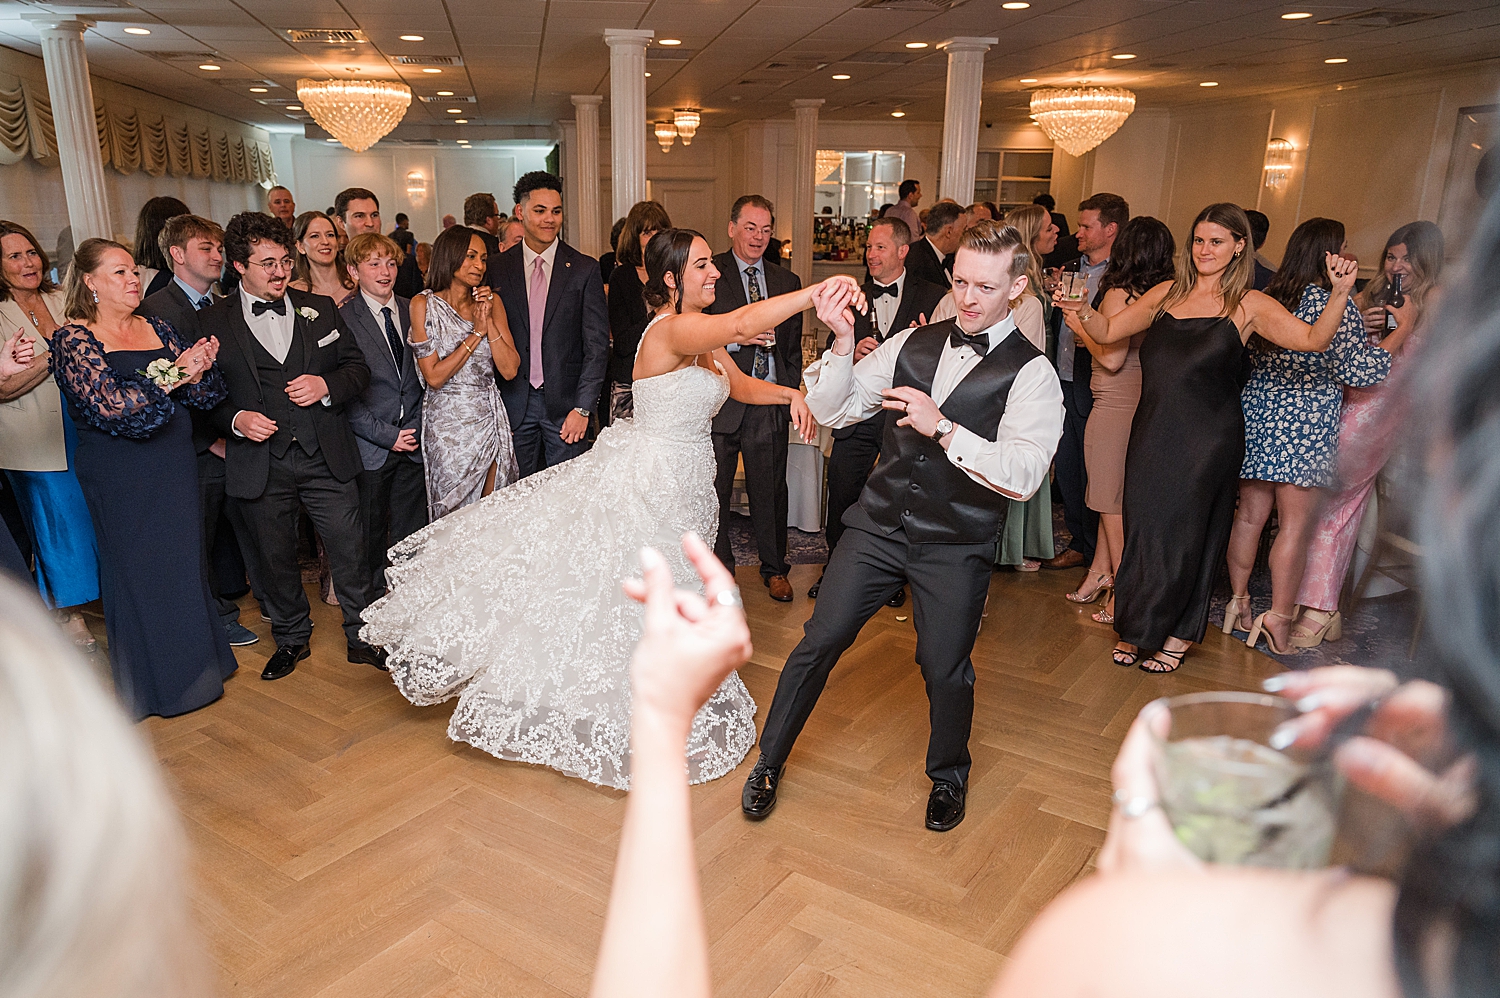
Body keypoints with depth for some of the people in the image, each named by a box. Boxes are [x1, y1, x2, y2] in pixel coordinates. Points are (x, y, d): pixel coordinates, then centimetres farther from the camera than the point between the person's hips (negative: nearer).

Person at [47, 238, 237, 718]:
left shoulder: (158, 330, 9)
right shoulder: (73, 340, -7)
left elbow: (202, 396, 7)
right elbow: (111, 408, -18)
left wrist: (199, 368, -14)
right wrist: (171, 375, -19)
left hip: (175, 466, 5)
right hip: (121, 476, -5)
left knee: (184, 561, 12)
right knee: (139, 570, 6)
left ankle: (193, 662, 29)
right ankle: (154, 683, 21)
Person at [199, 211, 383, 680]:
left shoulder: (320, 308, 7)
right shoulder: (213, 321, 2)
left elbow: (358, 368, 8)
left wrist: (327, 386, -11)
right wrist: (235, 420, -14)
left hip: (327, 457, 1)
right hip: (260, 463, 0)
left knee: (350, 551, 3)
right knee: (276, 558, 13)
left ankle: (362, 636, 21)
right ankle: (291, 638, 33)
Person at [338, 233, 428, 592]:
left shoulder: (413, 311, 7)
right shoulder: (341, 320, -6)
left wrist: (418, 429, 3)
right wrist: (387, 435, -11)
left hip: (414, 441, 3)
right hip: (370, 446, -3)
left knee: (412, 534, 8)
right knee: (370, 535, 9)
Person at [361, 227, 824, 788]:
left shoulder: (701, 337, 8)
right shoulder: (670, 330, -23)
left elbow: (743, 386, 16)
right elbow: (741, 325, -41)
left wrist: (790, 394, -3)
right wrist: (819, 291, -44)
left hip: (676, 489, 10)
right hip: (646, 484, -10)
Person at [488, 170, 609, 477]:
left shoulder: (584, 269, -1)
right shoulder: (497, 270, 3)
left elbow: (597, 345, -4)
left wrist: (582, 408, -10)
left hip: (565, 403, -1)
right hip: (514, 403, 2)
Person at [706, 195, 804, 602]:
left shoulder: (787, 282, 11)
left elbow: (793, 347, 15)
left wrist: (791, 393, 7)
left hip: (772, 403, 3)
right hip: (720, 401, -3)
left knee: (771, 489, 12)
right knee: (715, 490, 9)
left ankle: (774, 568, 30)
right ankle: (718, 566, 27)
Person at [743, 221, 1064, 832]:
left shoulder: (1031, 373, -8)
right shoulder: (912, 344, 4)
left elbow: (1023, 474, -19)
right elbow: (832, 410, 4)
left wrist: (942, 427, -26)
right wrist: (843, 342, -13)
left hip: (956, 547, -3)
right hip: (879, 524, 3)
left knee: (945, 668, 7)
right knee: (820, 641, 3)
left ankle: (948, 775, 38)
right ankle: (769, 763, 24)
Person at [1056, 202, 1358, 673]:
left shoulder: (1249, 306, 0)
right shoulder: (1166, 293, 10)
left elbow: (1313, 339, -10)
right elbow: (1108, 332, 11)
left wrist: (1340, 293, -25)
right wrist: (1082, 309, -8)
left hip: (1208, 438, -3)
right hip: (1153, 431, 3)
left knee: (1184, 529, 5)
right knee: (1142, 525, 7)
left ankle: (1177, 635, 23)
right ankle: (1137, 628, 24)